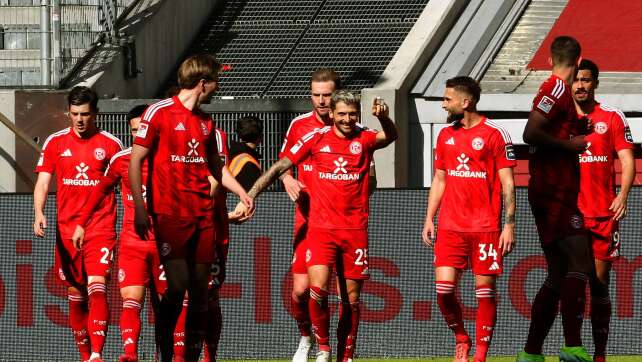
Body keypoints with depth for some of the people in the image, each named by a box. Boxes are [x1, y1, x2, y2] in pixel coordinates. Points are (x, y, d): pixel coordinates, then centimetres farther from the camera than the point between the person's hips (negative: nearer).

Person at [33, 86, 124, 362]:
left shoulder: (111, 144, 3)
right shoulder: (55, 143, 7)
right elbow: (42, 183, 5)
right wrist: (39, 213, -13)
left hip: (101, 228, -3)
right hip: (67, 230, 3)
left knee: (97, 287, -18)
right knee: (75, 295, 7)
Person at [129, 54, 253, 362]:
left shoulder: (205, 121, 16)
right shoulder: (159, 112, -3)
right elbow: (135, 161, -5)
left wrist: (241, 192, 16)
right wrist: (139, 208, -12)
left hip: (203, 214, 6)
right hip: (170, 214, -6)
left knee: (200, 289, 4)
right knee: (177, 284, -15)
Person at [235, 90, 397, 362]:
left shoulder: (364, 139, 2)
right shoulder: (316, 138, 1)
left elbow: (389, 137, -19)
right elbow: (280, 168, 4)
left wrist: (383, 118, -41)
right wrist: (249, 197, -2)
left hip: (355, 230, 1)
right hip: (321, 227, -1)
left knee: (351, 297, 5)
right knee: (317, 288, -19)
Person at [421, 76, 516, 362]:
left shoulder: (494, 134, -4)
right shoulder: (446, 135, 13)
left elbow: (507, 183, -4)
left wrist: (509, 224, -10)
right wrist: (429, 219, 12)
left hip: (485, 227, -4)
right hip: (450, 227, 4)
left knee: (485, 289, -2)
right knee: (444, 288, -6)